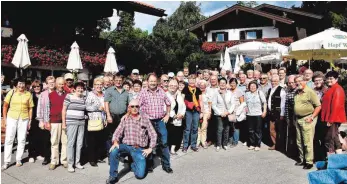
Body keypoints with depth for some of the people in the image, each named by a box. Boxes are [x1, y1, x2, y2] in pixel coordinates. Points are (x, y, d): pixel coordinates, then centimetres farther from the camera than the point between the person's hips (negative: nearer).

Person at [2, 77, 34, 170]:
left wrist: (30, 120, 2)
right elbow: (5, 106, 5)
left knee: (21, 140, 7)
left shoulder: (28, 94, 2)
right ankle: (6, 162, 11)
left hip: (24, 119, 1)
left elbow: (30, 108, 4)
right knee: (9, 139, 2)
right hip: (11, 118, 0)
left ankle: (18, 159, 20)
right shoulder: (11, 93, 1)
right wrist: (5, 118, 1)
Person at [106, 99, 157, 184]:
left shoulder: (145, 118, 2)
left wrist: (150, 148, -3)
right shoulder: (125, 119, 4)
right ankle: (113, 176, -10)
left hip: (140, 149, -1)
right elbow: (117, 133, 0)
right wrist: (115, 142, -19)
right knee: (114, 151, -31)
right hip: (126, 146, 1)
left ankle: (134, 165, 25)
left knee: (140, 175, -12)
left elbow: (153, 135, 3)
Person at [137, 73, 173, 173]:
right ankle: (149, 164, 23)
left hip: (160, 121, 2)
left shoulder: (162, 92, 5)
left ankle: (166, 165, 14)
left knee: (164, 143, 2)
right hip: (148, 121, -1)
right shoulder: (143, 92, -3)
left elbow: (168, 104, 17)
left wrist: (167, 115, 11)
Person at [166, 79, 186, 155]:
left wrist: (182, 114, -5)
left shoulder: (179, 95, 15)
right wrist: (173, 115, -14)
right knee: (169, 134, -4)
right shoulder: (166, 95, -7)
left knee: (177, 134, 7)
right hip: (169, 119, -5)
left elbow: (183, 106, 12)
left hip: (178, 120, 6)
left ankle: (173, 149, 21)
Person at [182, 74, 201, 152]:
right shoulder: (185, 89, 2)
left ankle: (193, 145, 18)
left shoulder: (198, 90, 12)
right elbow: (183, 100, 1)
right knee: (188, 128, -4)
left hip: (196, 111, 4)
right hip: (188, 111, -3)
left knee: (195, 128, 7)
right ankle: (185, 145, 6)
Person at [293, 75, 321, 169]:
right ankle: (302, 159, 26)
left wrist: (312, 117, -16)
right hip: (298, 119, 8)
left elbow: (318, 106, -12)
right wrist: (295, 116, 13)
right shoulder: (297, 93, 12)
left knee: (307, 142, -4)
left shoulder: (310, 92, -10)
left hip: (307, 120, -7)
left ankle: (309, 162, 7)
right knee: (299, 142, 14)